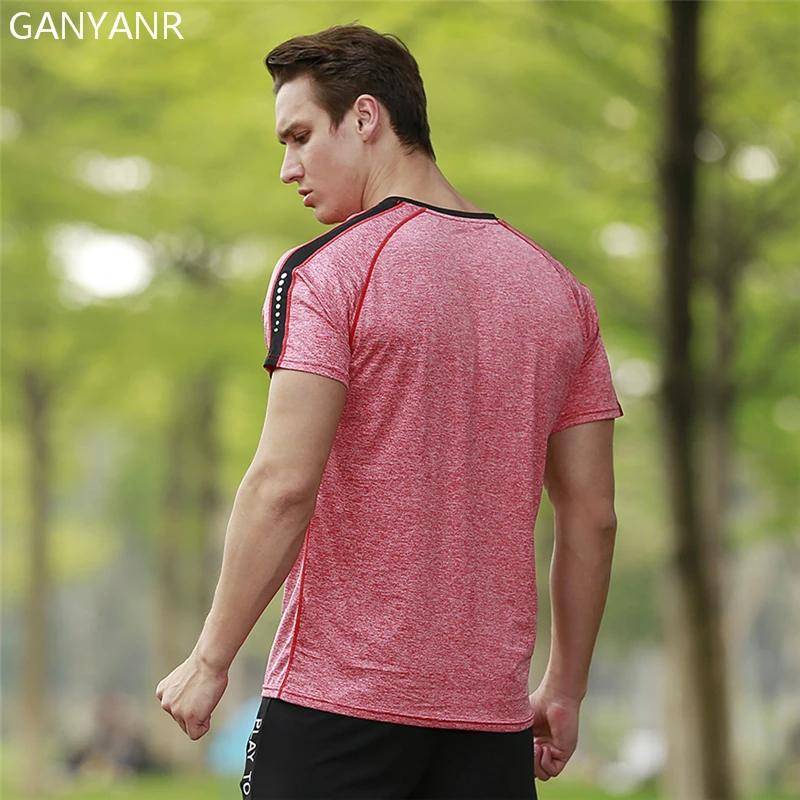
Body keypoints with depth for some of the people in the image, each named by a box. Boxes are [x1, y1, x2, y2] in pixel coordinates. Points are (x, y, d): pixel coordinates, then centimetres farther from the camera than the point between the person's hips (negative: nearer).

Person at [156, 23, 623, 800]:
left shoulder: (323, 272, -8)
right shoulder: (560, 291, 10)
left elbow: (284, 484, -16)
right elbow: (592, 517, 10)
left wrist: (210, 660, -8)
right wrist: (565, 689, 18)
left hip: (338, 699, -5)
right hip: (492, 705, 5)